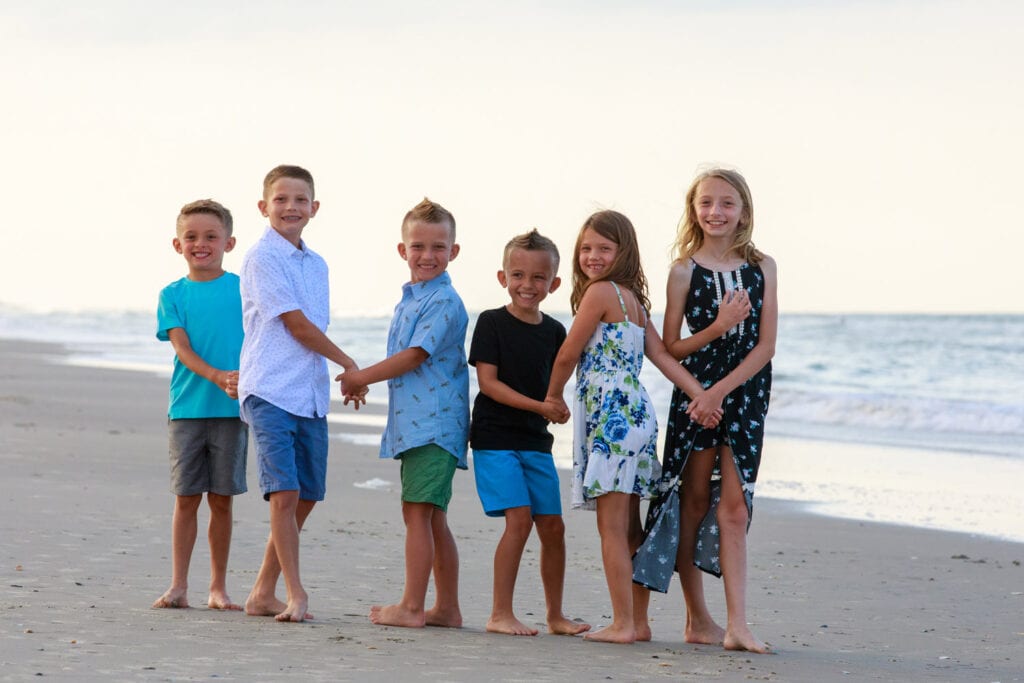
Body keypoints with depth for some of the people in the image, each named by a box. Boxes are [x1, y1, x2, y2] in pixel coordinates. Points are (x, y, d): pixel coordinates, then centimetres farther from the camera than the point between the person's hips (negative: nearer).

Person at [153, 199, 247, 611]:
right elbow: (182, 348, -5)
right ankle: (178, 586, 6)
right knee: (186, 497, 2)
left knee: (221, 499, 4)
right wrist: (217, 377, -20)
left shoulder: (243, 289, 4)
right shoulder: (173, 295, 5)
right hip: (187, 408, 0)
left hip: (231, 410, 0)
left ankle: (218, 588, 11)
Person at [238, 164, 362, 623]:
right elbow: (297, 325, -9)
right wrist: (349, 365, -2)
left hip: (311, 395, 8)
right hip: (270, 391, -8)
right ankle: (295, 595, -8)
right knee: (284, 493, -14)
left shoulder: (316, 264, 16)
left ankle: (263, 592, 17)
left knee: (307, 497, 8)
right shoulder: (263, 258, -7)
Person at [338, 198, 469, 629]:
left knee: (417, 511, -9)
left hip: (434, 421, -10)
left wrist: (360, 377, -9)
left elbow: (414, 356, -17)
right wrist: (364, 381, 13)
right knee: (432, 517, 12)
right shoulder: (408, 300, 17)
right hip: (414, 421, 10)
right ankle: (446, 608, 17)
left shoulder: (443, 302, -12)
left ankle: (411, 607, -7)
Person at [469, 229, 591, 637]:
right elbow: (488, 381, -12)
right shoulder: (492, 323, -6)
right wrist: (539, 406, -18)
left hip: (536, 440, 5)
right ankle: (500, 614, -8)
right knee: (519, 518, -15)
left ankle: (555, 615, 19)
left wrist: (558, 408, -7)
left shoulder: (554, 331, 8)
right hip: (495, 437, -5)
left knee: (552, 525, 6)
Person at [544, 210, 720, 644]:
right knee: (628, 528, 11)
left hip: (609, 412, -9)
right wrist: (700, 394, -3)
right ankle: (637, 621, 13)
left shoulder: (599, 291, -8)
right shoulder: (633, 299, 17)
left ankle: (622, 624, -9)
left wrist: (553, 396, 13)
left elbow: (568, 353, -4)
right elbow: (660, 353, 6)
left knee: (612, 527, -8)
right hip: (635, 410, 9)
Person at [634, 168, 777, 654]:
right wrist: (717, 328, -17)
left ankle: (736, 625, -7)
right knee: (695, 501, 6)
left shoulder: (762, 268, 3)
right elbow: (670, 349, -1)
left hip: (744, 393, 1)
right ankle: (698, 620, 14)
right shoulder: (685, 272, -1)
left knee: (734, 506, -4)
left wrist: (721, 390, -13)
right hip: (694, 393, -1)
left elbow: (766, 345, -3)